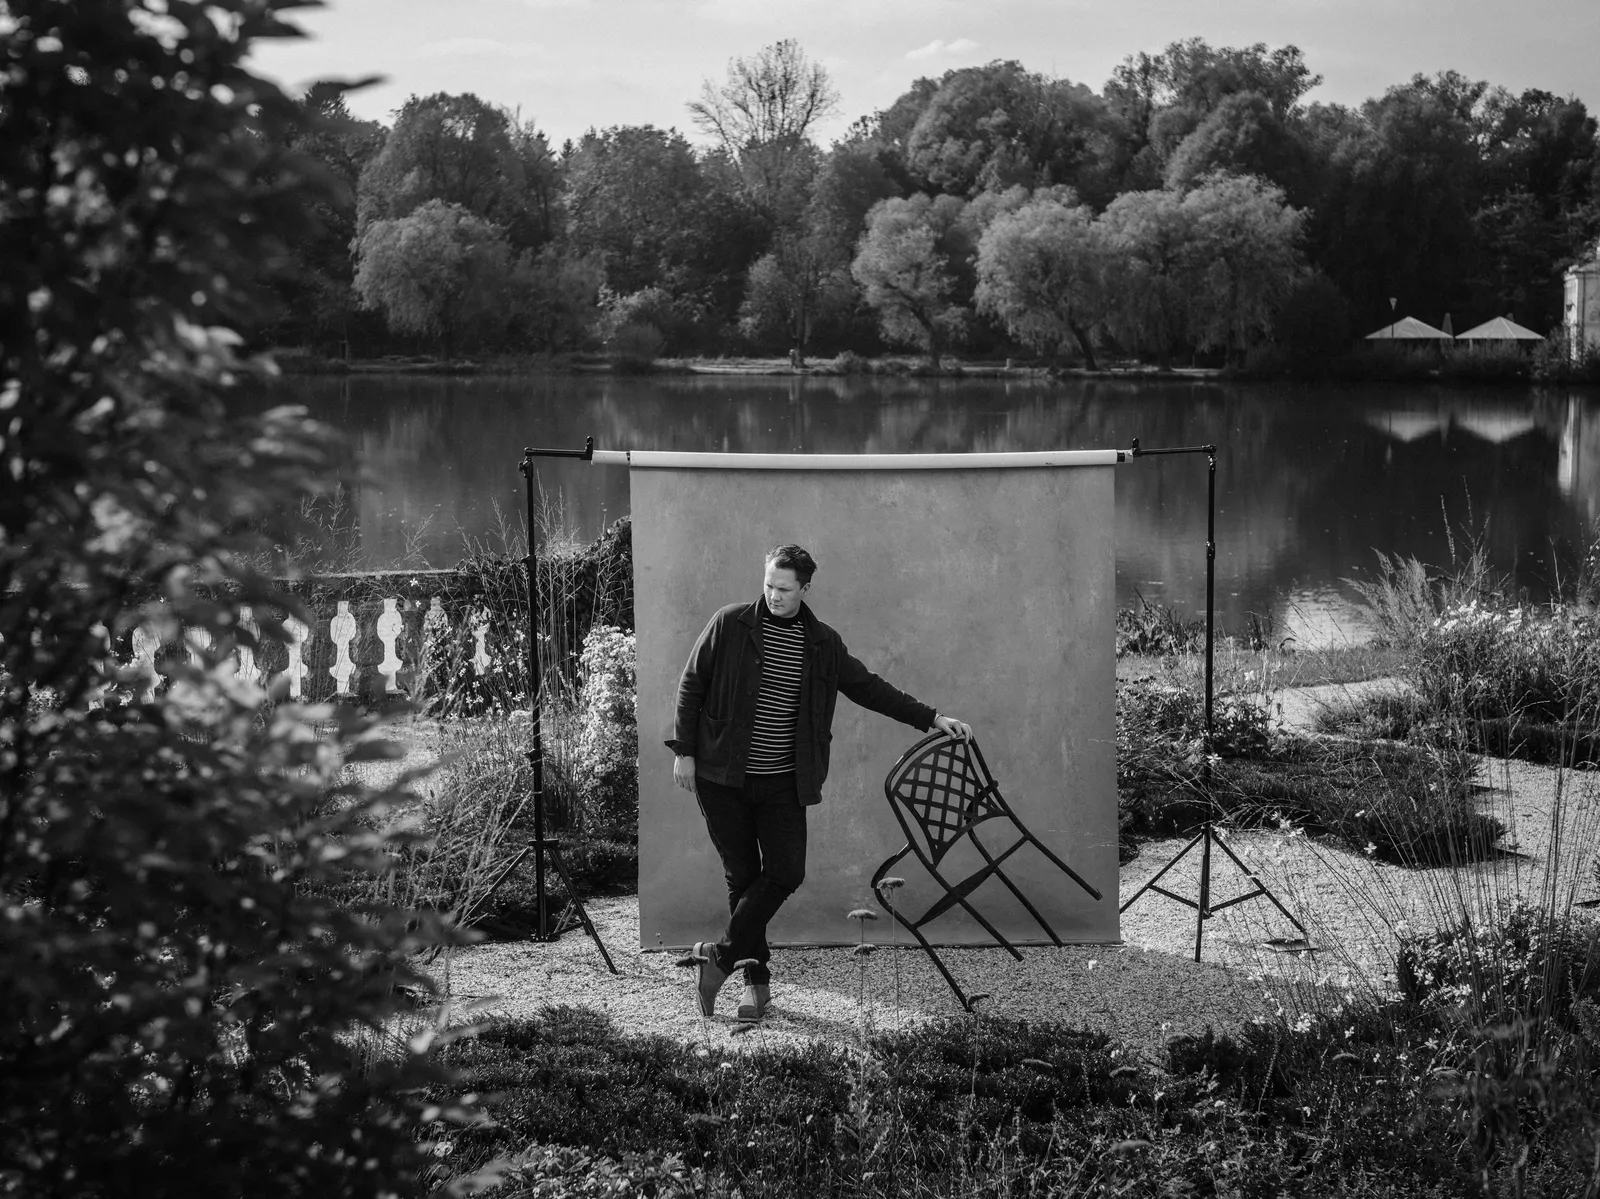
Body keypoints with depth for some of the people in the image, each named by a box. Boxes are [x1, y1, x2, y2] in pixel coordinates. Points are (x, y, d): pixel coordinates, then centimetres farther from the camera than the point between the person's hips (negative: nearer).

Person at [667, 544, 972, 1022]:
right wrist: (684, 750, -4)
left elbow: (868, 688, 13)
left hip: (783, 781, 3)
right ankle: (756, 979, 12)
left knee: (786, 873, -9)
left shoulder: (822, 644, 6)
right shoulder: (729, 625, -3)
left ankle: (721, 955, 2)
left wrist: (931, 718, 9)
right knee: (742, 875, 2)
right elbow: (691, 685, 1)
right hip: (723, 776, -2)